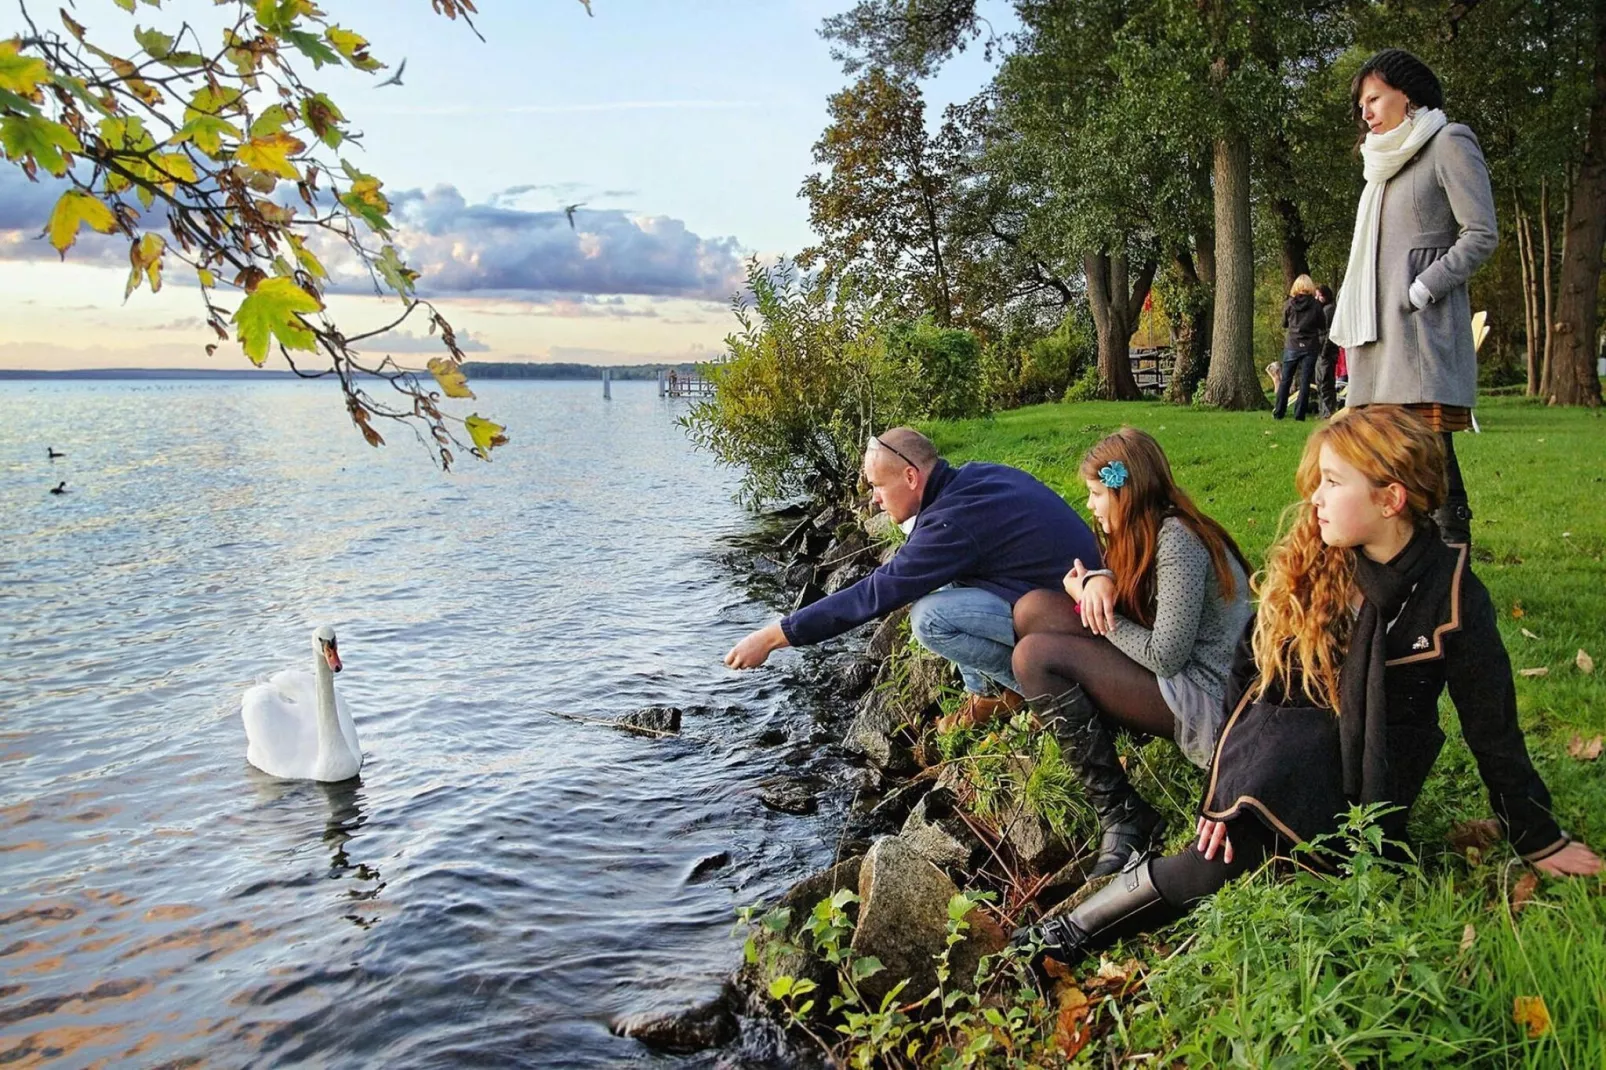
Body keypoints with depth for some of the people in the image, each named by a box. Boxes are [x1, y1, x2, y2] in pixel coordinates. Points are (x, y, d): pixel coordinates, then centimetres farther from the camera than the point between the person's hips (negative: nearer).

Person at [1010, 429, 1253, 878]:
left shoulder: (1177, 540, -20)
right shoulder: (1147, 531, 9)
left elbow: (1166, 656, -23)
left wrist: (1094, 608, -10)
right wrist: (1098, 579, -12)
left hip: (1202, 699, -10)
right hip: (1170, 676, 10)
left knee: (1034, 655, -21)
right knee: (1033, 608, 0)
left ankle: (1123, 816, -15)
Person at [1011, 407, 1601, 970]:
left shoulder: (1453, 593, -8)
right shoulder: (1302, 566, -1)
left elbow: (1493, 729, 1)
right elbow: (1247, 671, 1)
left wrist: (1538, 840, 11)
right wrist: (1223, 790, -8)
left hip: (1368, 790, -1)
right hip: (1288, 750, 1)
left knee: (1236, 854, -30)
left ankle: (1080, 927, -15)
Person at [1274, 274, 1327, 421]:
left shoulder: (1288, 304, -3)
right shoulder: (1316, 304, -5)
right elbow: (1323, 327, 3)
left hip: (1291, 346, 1)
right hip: (1310, 347, -1)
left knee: (1285, 380, 9)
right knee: (1305, 381, 2)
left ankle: (1278, 413, 10)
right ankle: (1299, 414, -1)